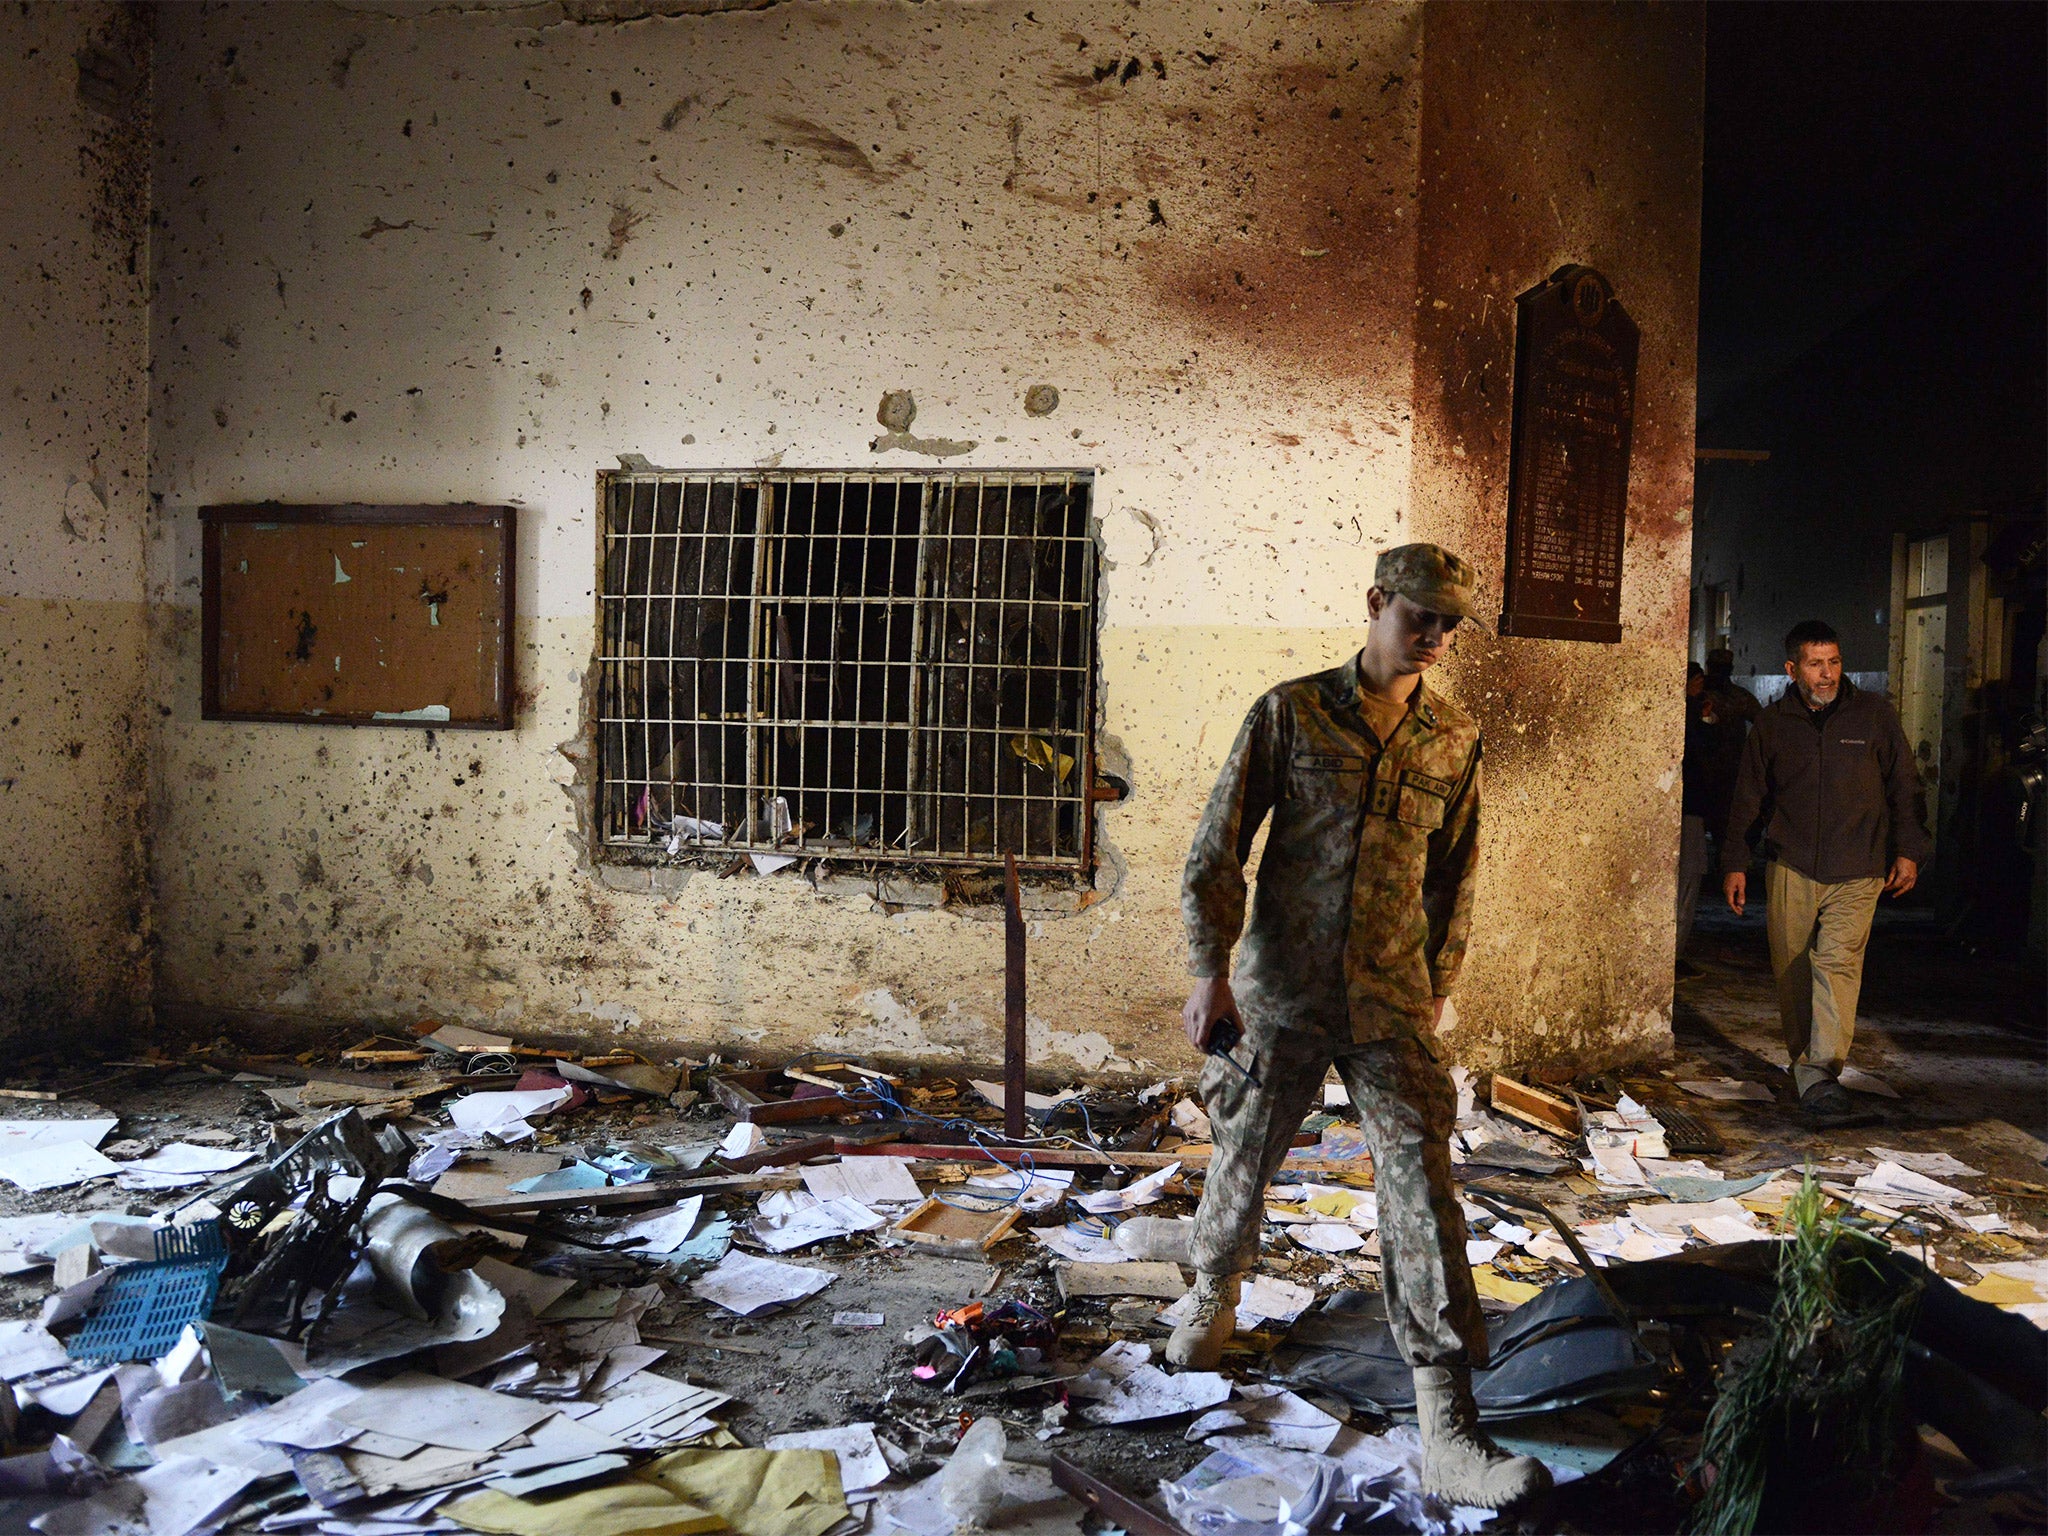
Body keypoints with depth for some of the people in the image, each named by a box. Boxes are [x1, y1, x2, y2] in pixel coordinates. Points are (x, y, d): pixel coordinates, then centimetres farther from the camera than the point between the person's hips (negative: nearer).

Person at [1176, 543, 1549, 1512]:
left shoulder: (1453, 740, 5)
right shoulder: (1289, 713, -3)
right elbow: (1218, 849, -4)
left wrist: (1437, 985, 18)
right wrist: (1210, 972, -11)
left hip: (1389, 1006, 1)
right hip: (1278, 994, -1)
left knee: (1423, 1193, -7)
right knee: (1242, 1164, 13)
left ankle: (1448, 1437, -4)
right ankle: (1213, 1299, 46)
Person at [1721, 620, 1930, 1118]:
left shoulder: (1873, 714, 6)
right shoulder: (1773, 723, 8)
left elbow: (1904, 786, 11)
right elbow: (1747, 797, 13)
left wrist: (1908, 850, 5)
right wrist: (1734, 862, 9)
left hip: (1857, 871, -2)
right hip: (1790, 867, 2)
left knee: (1838, 963, -15)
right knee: (1792, 971, 3)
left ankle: (1822, 1073, -19)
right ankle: (1802, 1062, 17)